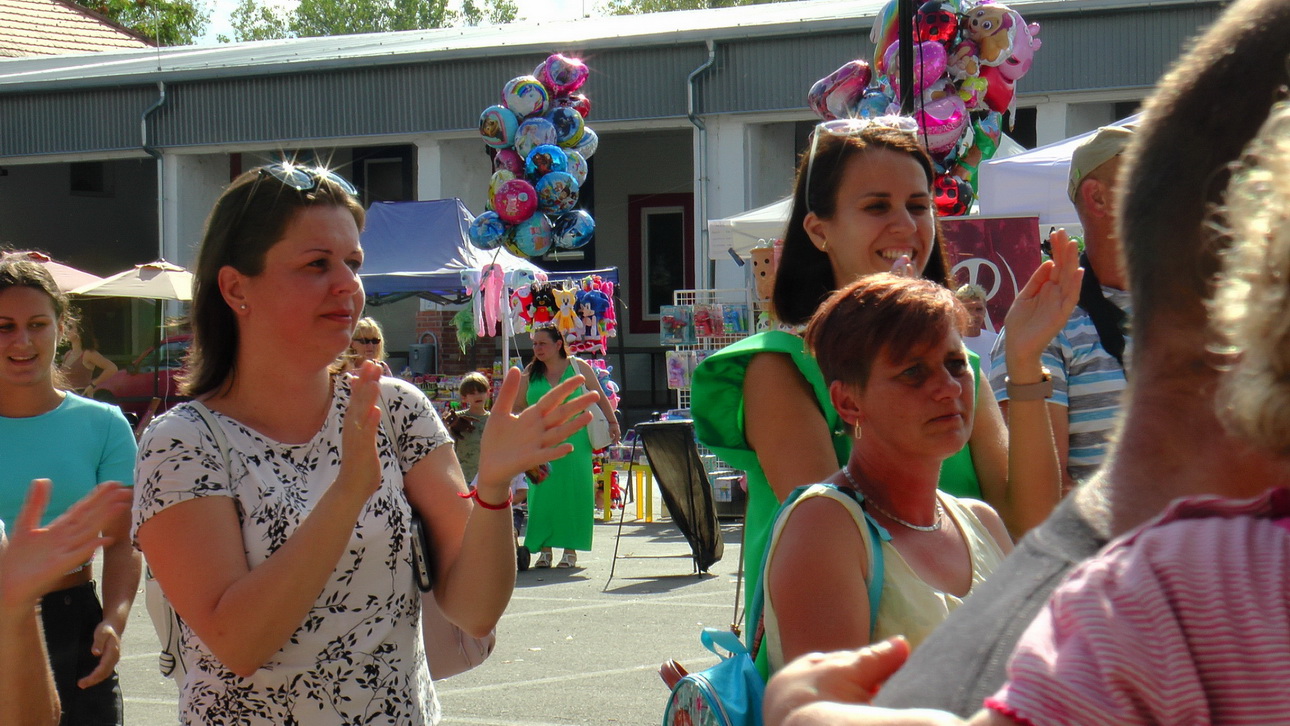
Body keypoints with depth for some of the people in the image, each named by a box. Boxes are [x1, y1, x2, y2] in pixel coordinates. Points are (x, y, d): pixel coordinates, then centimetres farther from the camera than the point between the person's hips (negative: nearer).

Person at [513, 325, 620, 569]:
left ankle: (570, 550, 4)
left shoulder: (578, 366, 3)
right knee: (542, 493, -1)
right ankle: (544, 549, 4)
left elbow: (599, 396, 10)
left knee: (573, 492, -1)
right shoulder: (531, 373, 8)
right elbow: (516, 405, 10)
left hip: (574, 441, -2)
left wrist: (612, 423, 9)